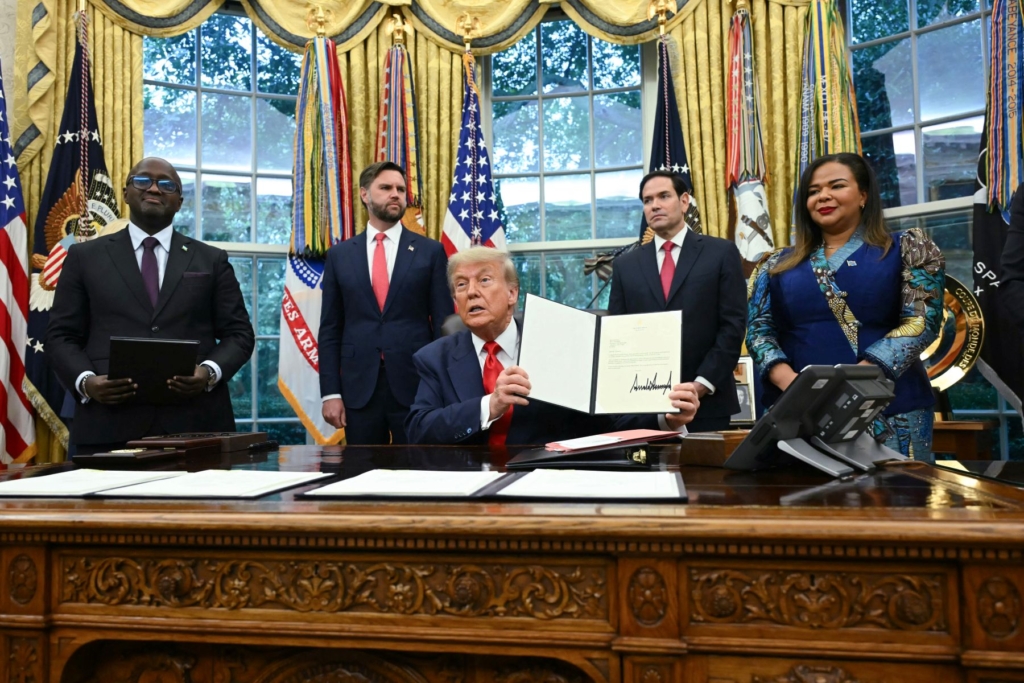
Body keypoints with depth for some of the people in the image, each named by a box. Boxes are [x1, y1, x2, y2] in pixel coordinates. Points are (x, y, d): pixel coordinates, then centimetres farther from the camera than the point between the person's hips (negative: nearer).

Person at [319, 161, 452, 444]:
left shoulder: (431, 251, 4)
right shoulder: (340, 255, 8)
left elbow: (444, 323, 2)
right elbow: (330, 329, 7)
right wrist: (330, 392, -1)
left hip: (416, 386, -1)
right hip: (358, 388, 2)